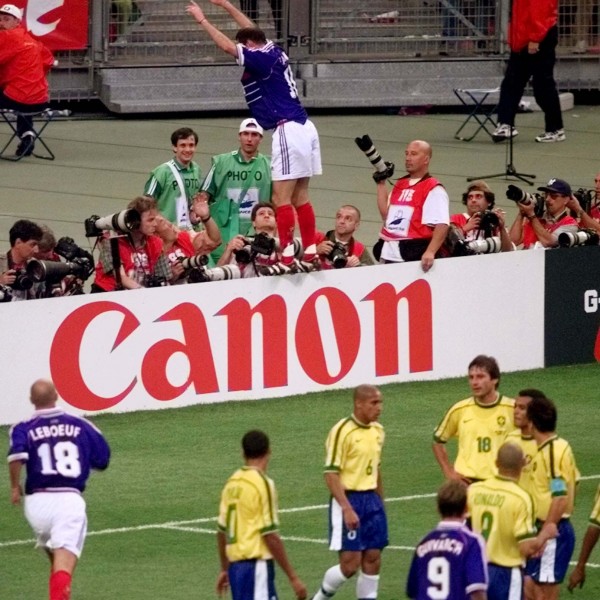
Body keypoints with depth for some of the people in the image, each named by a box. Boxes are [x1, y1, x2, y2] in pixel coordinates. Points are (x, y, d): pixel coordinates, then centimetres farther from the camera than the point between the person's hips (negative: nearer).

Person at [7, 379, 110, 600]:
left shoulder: (24, 429, 4)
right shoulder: (80, 426, 10)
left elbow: (17, 454, -18)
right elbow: (102, 460, 15)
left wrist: (15, 486, -4)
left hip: (38, 500, 1)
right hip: (70, 499, -1)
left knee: (55, 557, 25)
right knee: (65, 561, -15)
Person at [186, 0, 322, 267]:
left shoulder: (262, 58, -10)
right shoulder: (273, 51, 14)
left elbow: (228, 46, -16)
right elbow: (251, 30, 30)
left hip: (288, 130, -9)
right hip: (303, 128, 9)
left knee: (281, 198, -9)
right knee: (300, 198, 11)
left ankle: (286, 255, -12)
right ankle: (311, 253, 12)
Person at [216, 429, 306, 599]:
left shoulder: (232, 483, 11)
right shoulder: (263, 483, -12)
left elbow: (222, 531, 18)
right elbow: (270, 536, -16)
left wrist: (224, 569, 31)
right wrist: (293, 578, -12)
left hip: (236, 565, 9)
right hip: (256, 565, -9)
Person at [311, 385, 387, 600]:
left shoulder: (377, 431, 9)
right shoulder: (342, 431, -13)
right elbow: (331, 474, -16)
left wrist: (380, 503, 18)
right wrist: (347, 509, -23)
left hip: (372, 500, 7)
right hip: (348, 500, -7)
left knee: (373, 560, 4)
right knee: (350, 563, -8)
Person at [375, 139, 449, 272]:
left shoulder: (433, 190, -7)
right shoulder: (399, 185, 19)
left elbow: (442, 225, -16)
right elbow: (386, 215, 19)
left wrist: (430, 252, -30)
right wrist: (381, 183, 17)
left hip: (413, 256, -8)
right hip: (389, 255, 8)